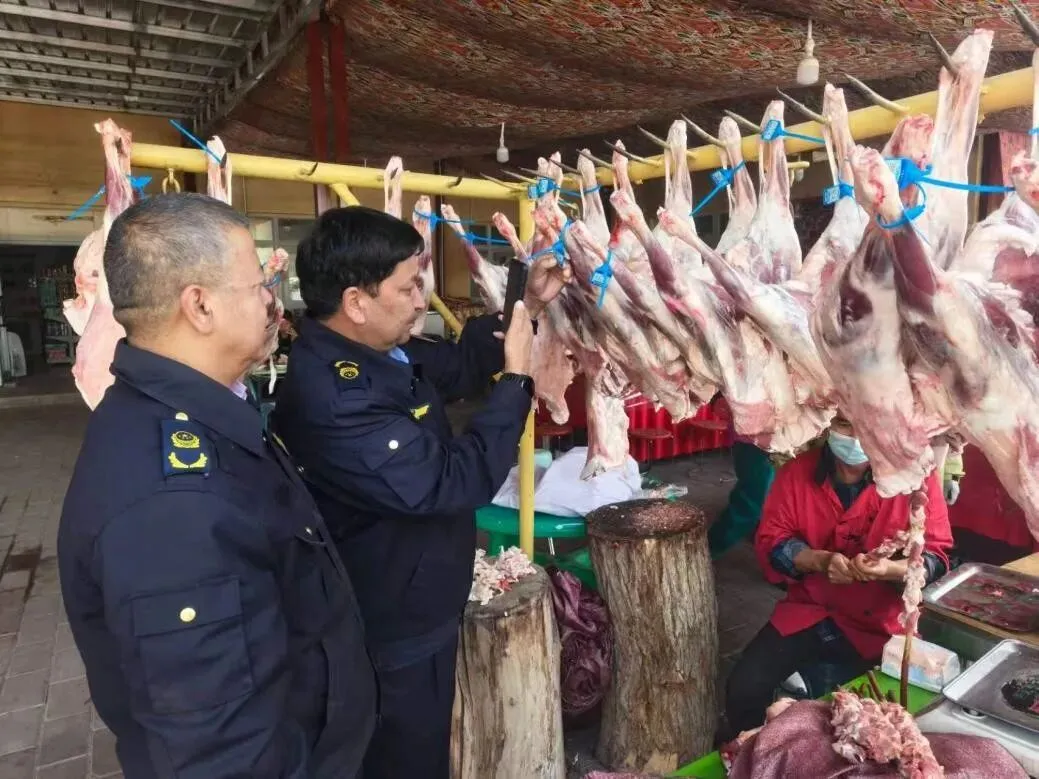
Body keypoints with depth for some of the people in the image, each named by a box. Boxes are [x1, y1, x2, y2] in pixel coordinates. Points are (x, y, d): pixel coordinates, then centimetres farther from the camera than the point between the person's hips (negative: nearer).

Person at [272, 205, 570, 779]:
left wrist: (526, 306, 3)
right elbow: (455, 483, -34)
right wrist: (515, 377, -24)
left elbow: (456, 366, 14)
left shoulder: (378, 351, -3)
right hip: (390, 642, -9)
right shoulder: (333, 396, -34)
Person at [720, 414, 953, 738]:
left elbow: (935, 557, -7)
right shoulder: (796, 472, -4)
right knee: (743, 688, -13)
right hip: (809, 612, 1)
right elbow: (770, 541, -2)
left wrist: (889, 569, -28)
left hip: (883, 623, -1)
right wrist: (821, 560, -20)